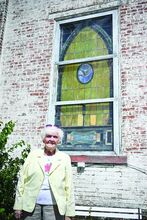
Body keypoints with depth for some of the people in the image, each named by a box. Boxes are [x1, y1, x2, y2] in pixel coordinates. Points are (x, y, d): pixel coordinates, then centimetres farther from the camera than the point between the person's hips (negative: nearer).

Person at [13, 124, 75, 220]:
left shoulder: (65, 158, 2)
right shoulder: (33, 155, 4)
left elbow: (69, 186, 0)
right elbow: (22, 180, 3)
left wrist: (69, 212, -2)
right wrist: (18, 205, 0)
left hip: (54, 206, -1)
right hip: (31, 204, 1)